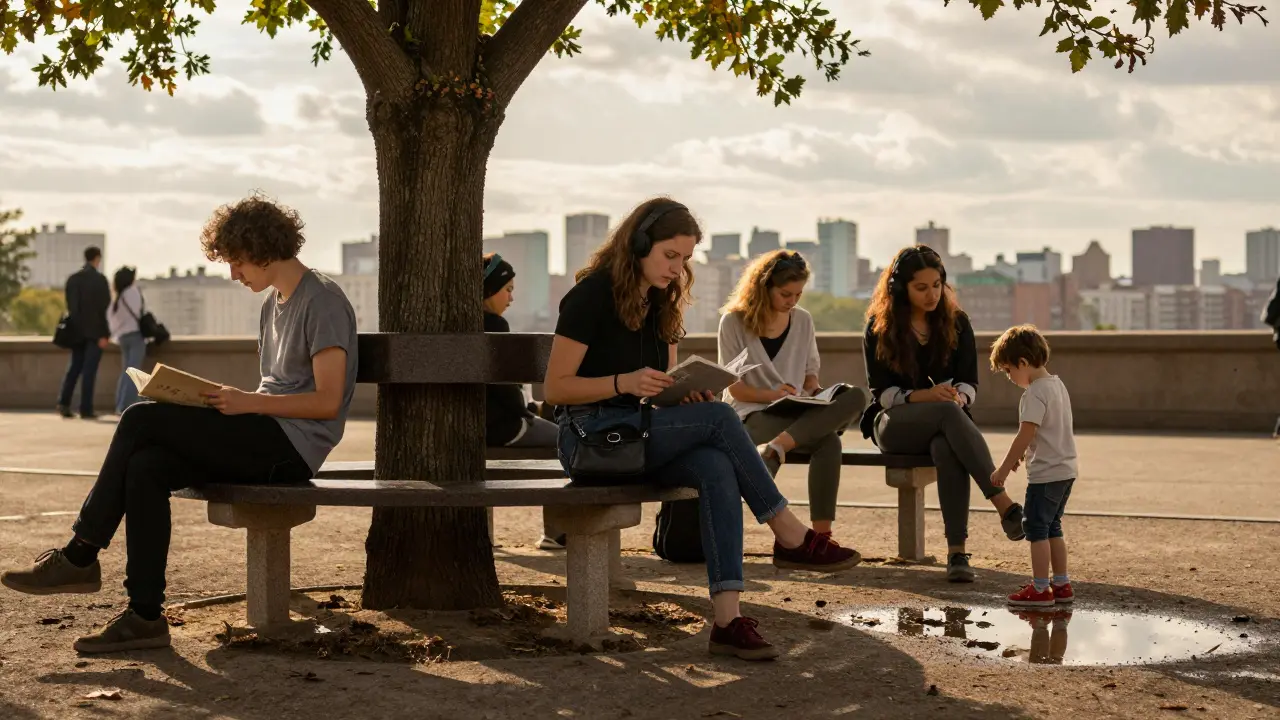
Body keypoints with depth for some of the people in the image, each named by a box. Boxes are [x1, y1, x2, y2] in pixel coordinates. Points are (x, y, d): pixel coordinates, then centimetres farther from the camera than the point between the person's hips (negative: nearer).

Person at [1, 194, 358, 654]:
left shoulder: (323, 302, -8)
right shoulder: (273, 305, 22)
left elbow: (327, 402, -15)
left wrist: (248, 401, -18)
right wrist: (225, 399, 5)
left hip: (293, 447, -9)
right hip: (264, 446, 9)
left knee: (141, 420, -17)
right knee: (145, 466, -17)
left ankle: (80, 556, -7)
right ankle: (145, 616, -20)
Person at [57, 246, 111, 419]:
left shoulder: (72, 279, 7)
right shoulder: (99, 279, -10)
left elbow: (70, 305, 8)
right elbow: (103, 307, -13)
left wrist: (74, 326, 14)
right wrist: (104, 334, -12)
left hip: (77, 330, 5)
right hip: (94, 331, -5)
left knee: (74, 366, 12)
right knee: (89, 369, -3)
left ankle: (63, 403, -1)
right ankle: (86, 409, -4)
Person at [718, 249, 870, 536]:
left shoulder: (803, 321, 13)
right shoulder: (734, 322, -2)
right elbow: (735, 388, -3)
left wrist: (815, 392, -5)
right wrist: (773, 394, -21)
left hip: (796, 411, 6)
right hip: (752, 413, -6)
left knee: (857, 396, -31)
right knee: (828, 442, -37)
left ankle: (780, 444, -43)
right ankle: (821, 534, -40)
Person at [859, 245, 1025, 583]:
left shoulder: (956, 323, 6)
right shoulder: (879, 327, -1)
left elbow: (969, 382, 2)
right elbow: (881, 392, -5)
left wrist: (958, 397, -23)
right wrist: (924, 396, -24)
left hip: (946, 420, 2)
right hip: (893, 424, -2)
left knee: (948, 448, -39)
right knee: (948, 413, -38)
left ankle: (957, 551, -46)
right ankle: (1005, 506, -48)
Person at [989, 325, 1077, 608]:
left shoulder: (1035, 393, -17)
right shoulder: (1057, 384, 13)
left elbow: (1025, 436, -21)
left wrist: (1004, 469, -15)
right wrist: (1020, 455, 21)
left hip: (1045, 474, -10)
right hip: (1066, 470, 10)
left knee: (1037, 528, -3)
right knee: (1052, 527, 17)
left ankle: (1040, 589, -1)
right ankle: (1061, 584, 20)